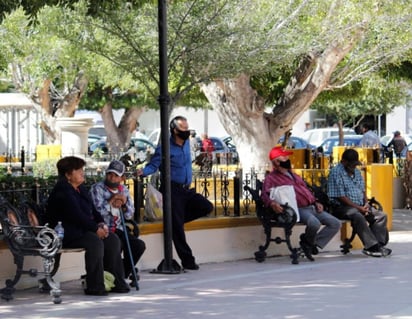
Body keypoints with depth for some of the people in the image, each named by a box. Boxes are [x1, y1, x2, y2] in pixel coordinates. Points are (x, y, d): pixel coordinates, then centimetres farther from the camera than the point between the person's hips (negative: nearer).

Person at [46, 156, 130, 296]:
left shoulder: (81, 189, 18)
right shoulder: (62, 191, -14)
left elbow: (92, 210, 21)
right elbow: (76, 215, -23)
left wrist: (101, 223, 0)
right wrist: (95, 229, -21)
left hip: (84, 230, 10)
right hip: (67, 234, -10)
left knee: (113, 239, -6)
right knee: (95, 242, -32)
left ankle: (116, 281, -2)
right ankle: (94, 287, -27)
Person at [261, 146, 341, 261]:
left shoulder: (293, 175, 27)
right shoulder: (271, 178, 2)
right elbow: (265, 194, -12)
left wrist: (316, 202, 12)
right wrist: (272, 203, -35)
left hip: (312, 207, 8)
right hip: (299, 209, -8)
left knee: (335, 223, -4)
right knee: (314, 223, -37)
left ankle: (312, 244, -4)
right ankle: (308, 241, -4)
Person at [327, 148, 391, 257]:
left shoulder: (356, 172, 18)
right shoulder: (336, 173, -9)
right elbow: (341, 197, -15)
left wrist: (366, 204, 1)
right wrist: (358, 208, -17)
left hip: (360, 206, 8)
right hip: (342, 207, -8)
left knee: (381, 215, -10)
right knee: (358, 216, -37)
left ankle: (378, 245, -21)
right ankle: (371, 246, -39)